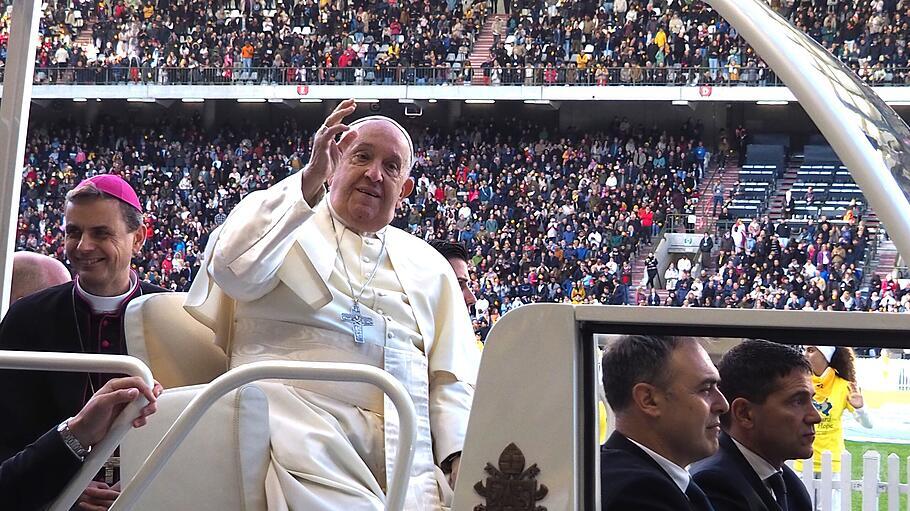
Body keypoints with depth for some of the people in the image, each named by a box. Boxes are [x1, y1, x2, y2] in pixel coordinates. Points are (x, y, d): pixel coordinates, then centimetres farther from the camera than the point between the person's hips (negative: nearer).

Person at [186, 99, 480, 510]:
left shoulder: (429, 266, 24)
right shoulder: (279, 221, 14)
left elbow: (453, 378, 18)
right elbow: (234, 269, -10)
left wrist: (460, 456, -1)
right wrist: (310, 179, -16)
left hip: (406, 448, 4)